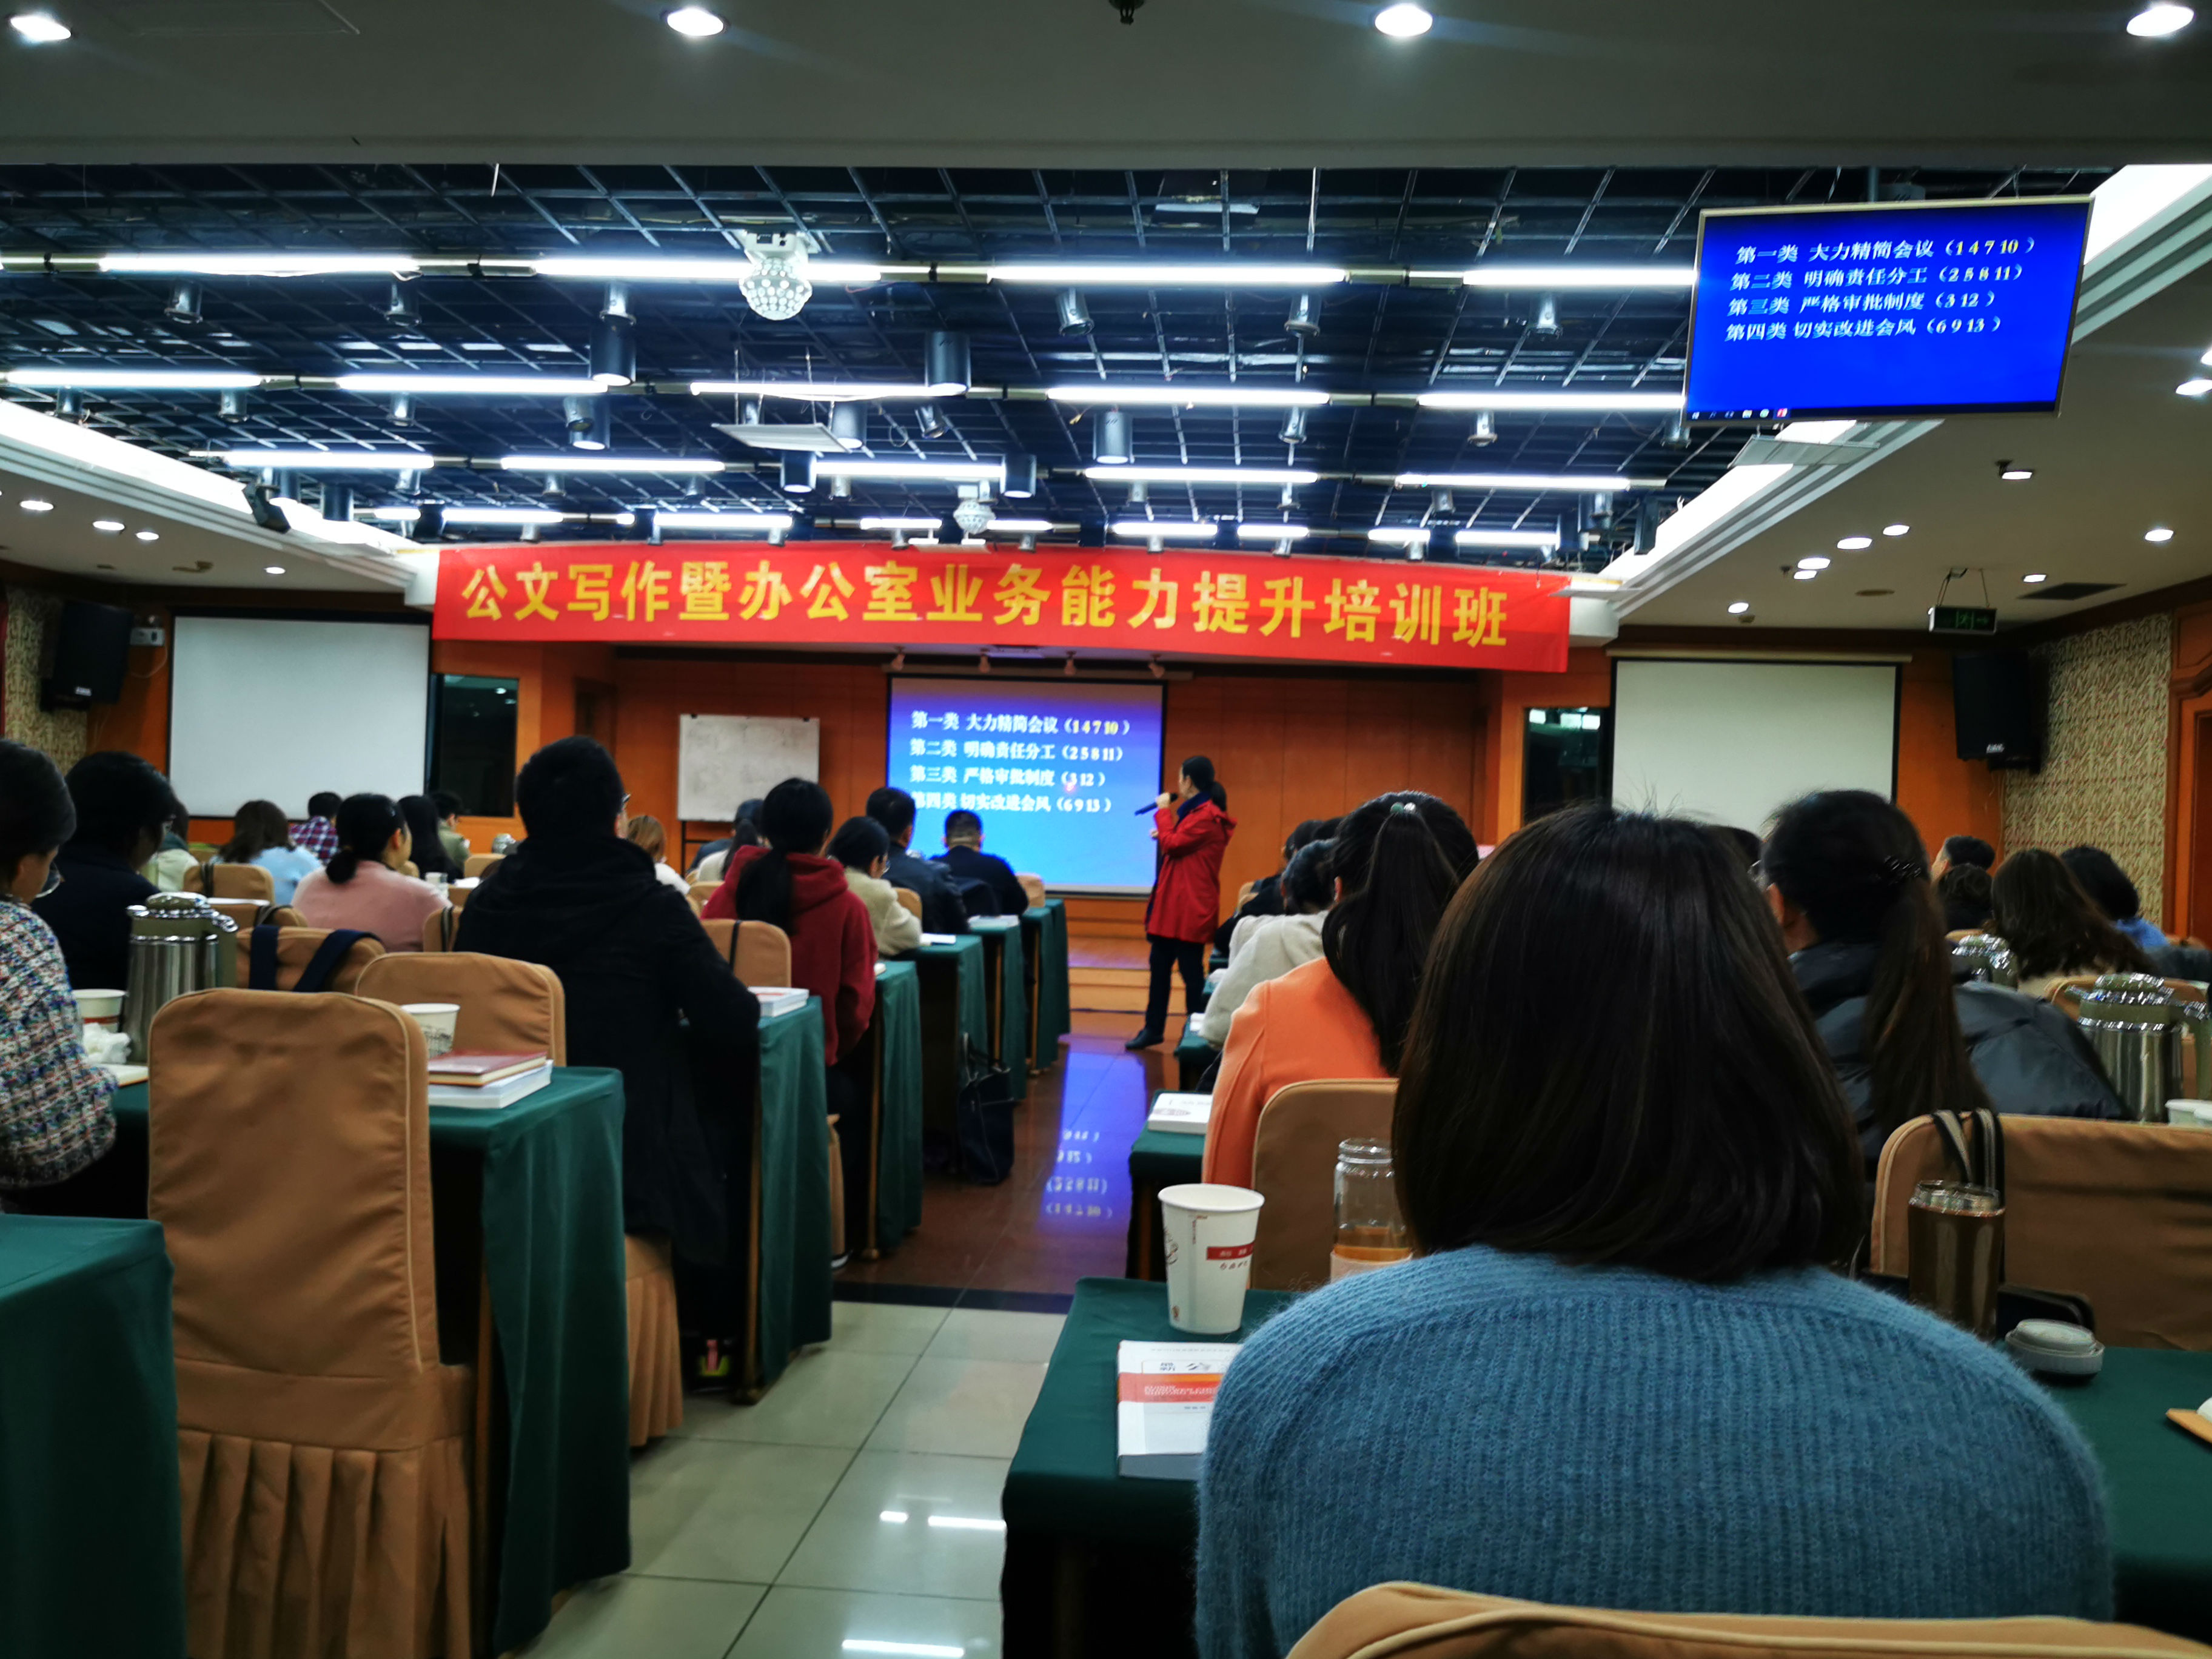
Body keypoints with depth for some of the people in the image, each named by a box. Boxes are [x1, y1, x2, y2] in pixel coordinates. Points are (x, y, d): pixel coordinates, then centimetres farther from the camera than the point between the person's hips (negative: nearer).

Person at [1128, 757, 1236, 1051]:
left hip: (1189, 909, -11)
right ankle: (1154, 1029, 21)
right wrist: (1164, 834, 7)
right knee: (1160, 966, 13)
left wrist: (1163, 812, -6)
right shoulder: (1198, 812, 17)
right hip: (1174, 906, 11)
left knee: (1190, 971, -2)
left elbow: (1173, 845, -18)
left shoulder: (1206, 817, -16)